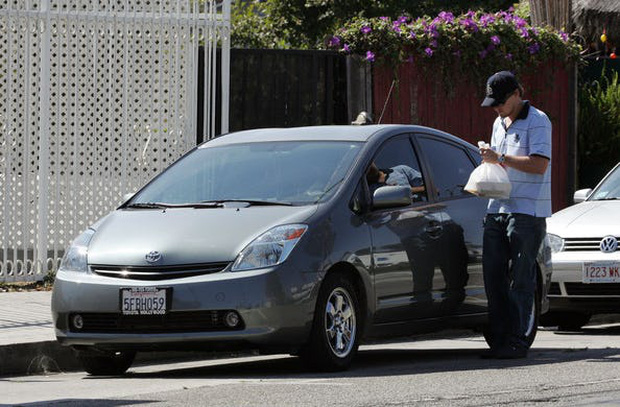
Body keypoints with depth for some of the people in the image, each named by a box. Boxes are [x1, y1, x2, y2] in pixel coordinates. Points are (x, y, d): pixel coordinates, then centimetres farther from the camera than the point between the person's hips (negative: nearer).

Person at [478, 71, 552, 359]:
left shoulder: (537, 121, -6)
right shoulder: (499, 124, 20)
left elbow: (539, 165, -16)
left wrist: (501, 158, -16)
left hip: (527, 212, -8)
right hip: (497, 209, 8)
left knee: (520, 280, -7)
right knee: (493, 277, 3)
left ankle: (517, 341, -5)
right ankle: (499, 340, 7)